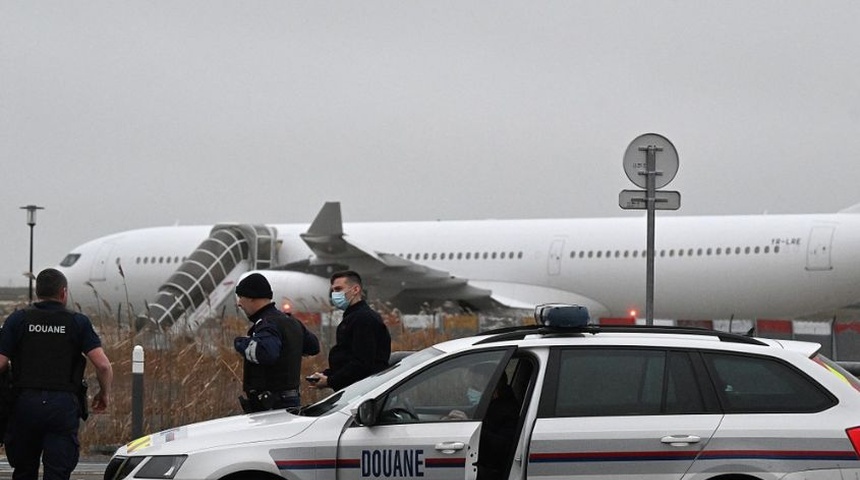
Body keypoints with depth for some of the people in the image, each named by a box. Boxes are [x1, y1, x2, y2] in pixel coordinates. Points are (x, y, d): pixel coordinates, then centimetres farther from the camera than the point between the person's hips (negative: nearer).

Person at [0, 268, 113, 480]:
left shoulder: (18, 319, 5)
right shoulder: (78, 322, 4)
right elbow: (103, 365, -5)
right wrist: (105, 393, 12)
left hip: (26, 401, 1)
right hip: (65, 405, -1)